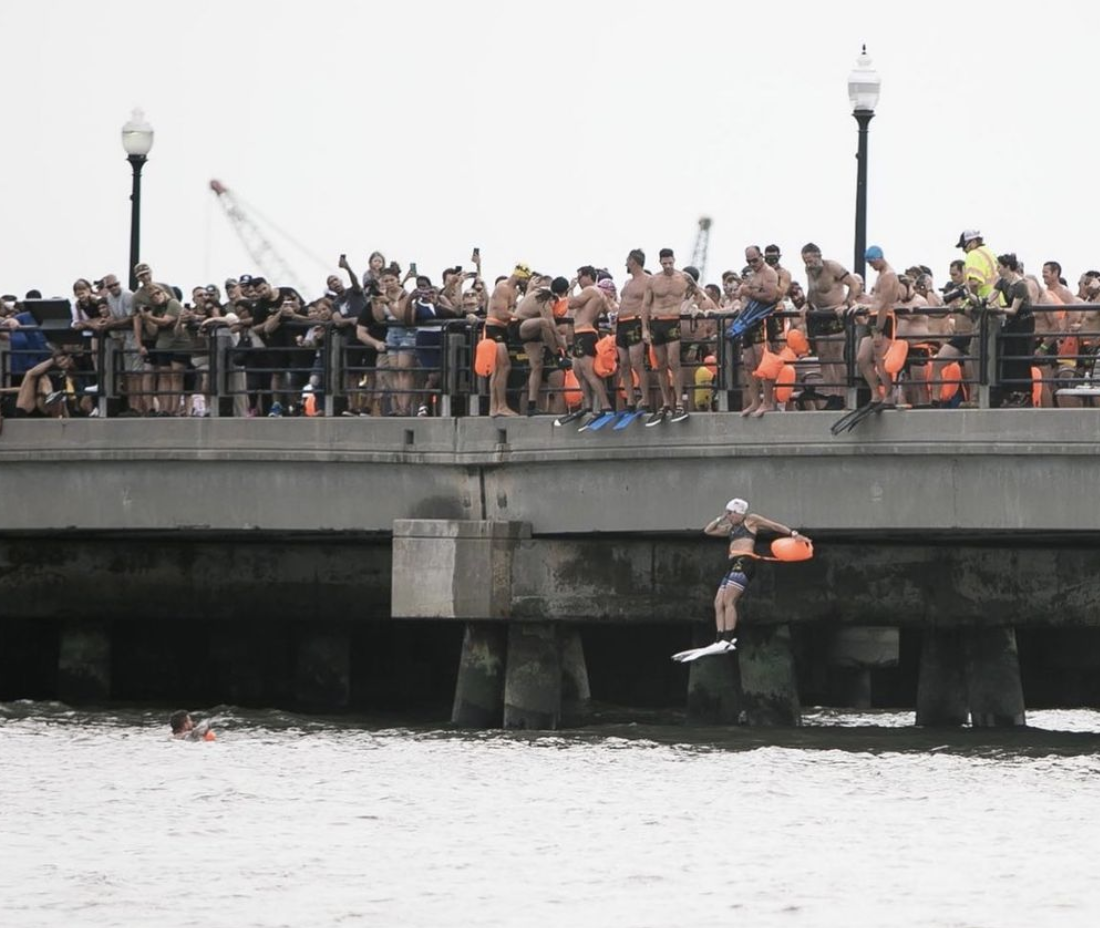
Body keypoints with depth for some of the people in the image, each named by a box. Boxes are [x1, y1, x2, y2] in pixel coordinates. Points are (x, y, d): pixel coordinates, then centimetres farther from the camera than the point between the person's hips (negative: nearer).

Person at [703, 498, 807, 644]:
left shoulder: (750, 520, 10)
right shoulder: (731, 528, 29)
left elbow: (774, 526, 10)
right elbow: (708, 530, 35)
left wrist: (793, 533, 2)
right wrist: (721, 518, 26)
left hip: (744, 562, -9)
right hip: (733, 564, 9)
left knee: (728, 601, -19)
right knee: (718, 603, 0)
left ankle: (727, 640, -26)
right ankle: (719, 641, -3)